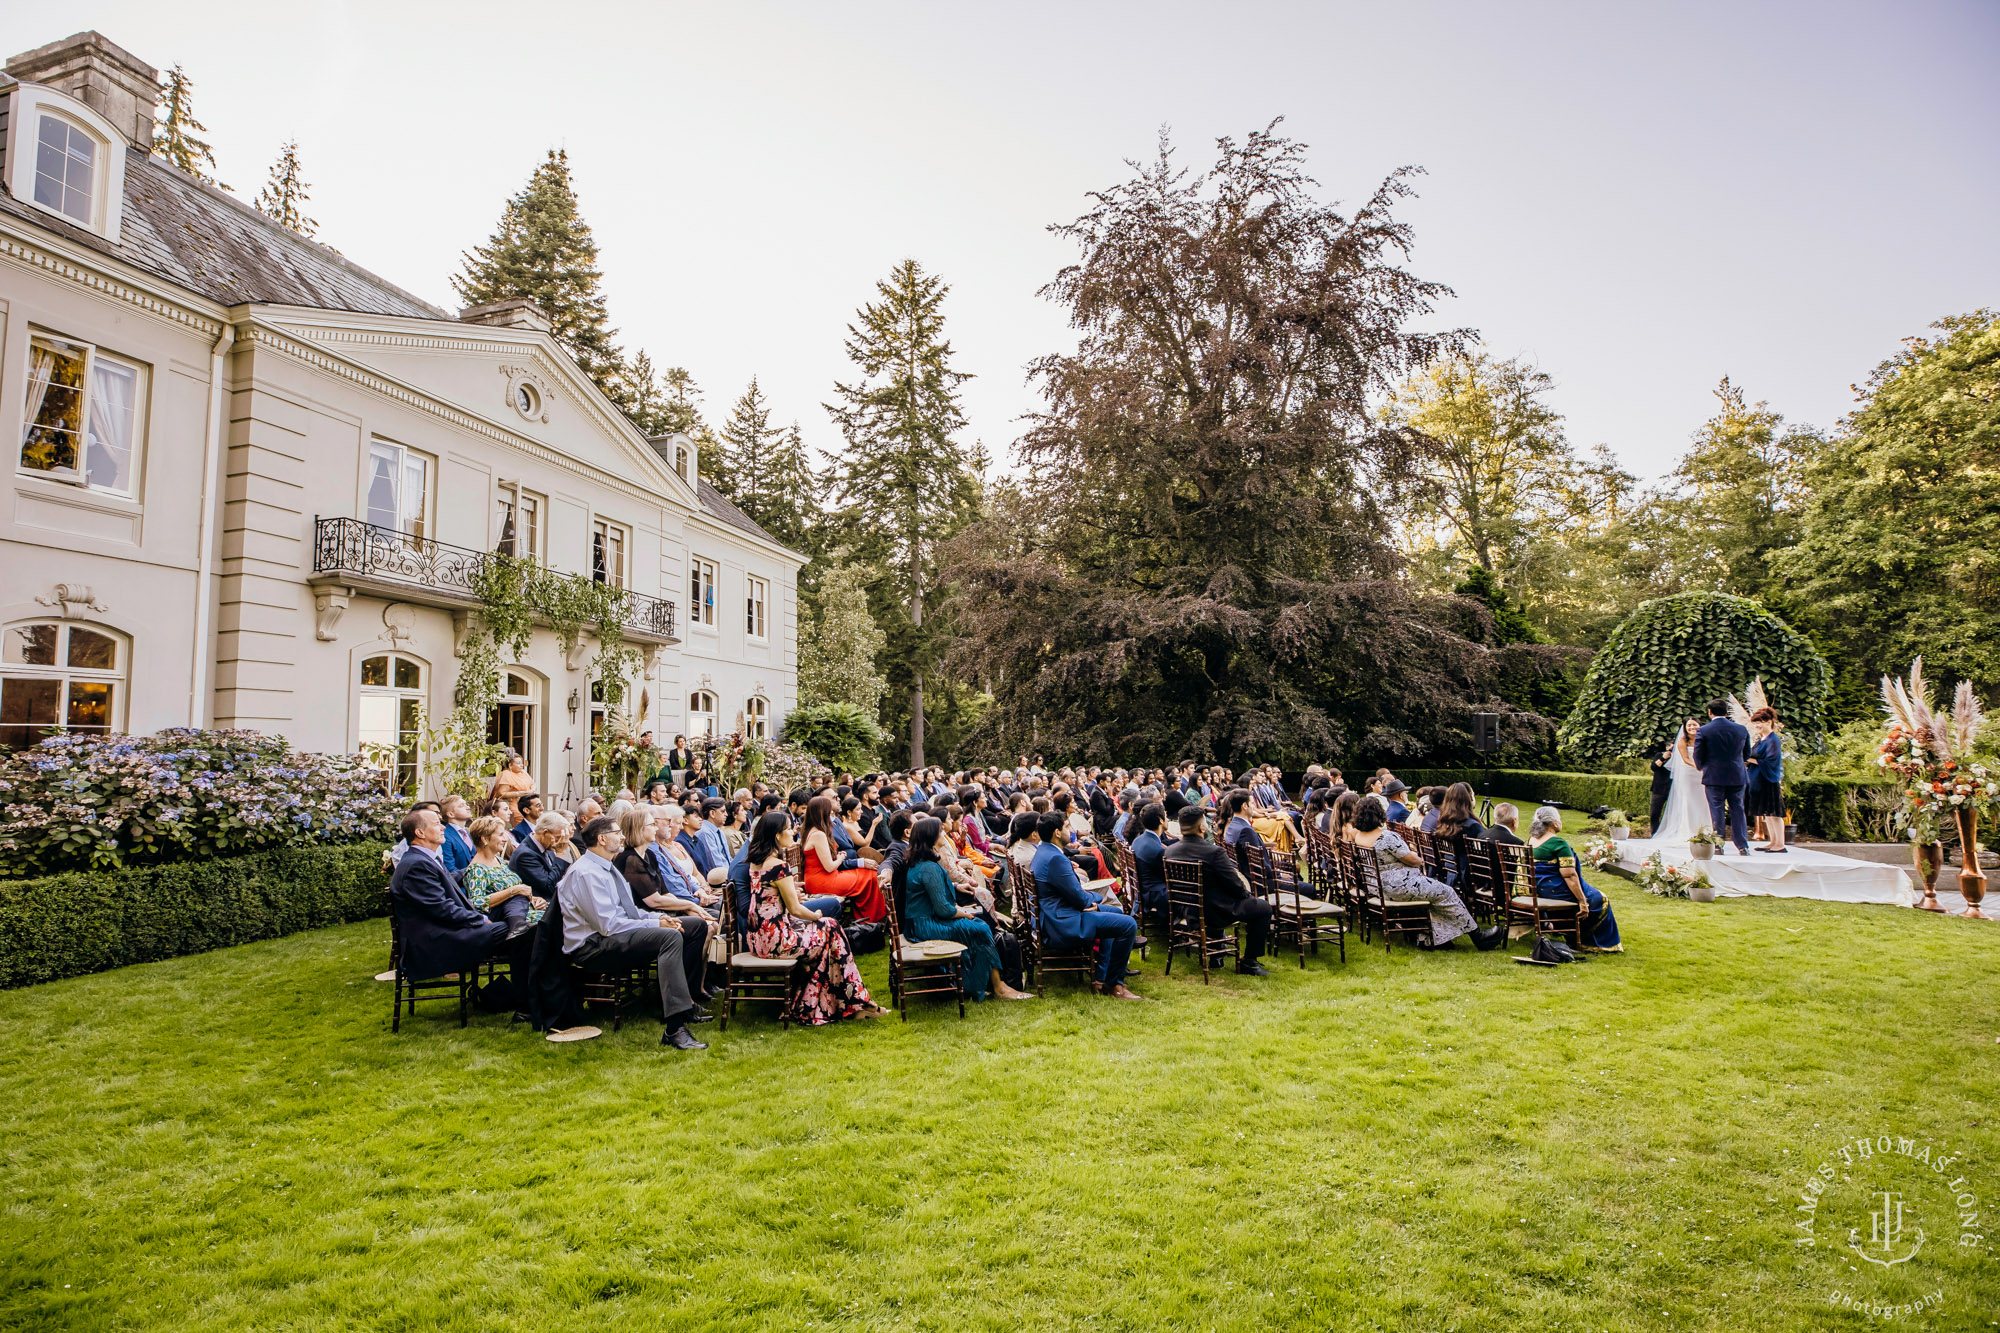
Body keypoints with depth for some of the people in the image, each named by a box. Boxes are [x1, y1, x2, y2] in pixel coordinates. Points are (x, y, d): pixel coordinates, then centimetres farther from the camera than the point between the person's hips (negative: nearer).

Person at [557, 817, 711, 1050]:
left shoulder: (605, 868, 16)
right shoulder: (586, 873, -17)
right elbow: (609, 925, -24)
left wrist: (660, 917, 2)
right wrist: (655, 924, -18)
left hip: (614, 934, 10)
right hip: (593, 947, -10)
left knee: (697, 925, 3)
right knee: (670, 937, -34)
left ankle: (683, 1002, 7)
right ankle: (674, 1029, -40)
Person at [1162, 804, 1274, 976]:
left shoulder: (1170, 851, -5)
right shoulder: (1214, 852, -25)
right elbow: (1235, 885, -19)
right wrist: (1248, 894, 6)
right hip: (1214, 913, -7)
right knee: (1263, 908, 9)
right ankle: (1248, 962, 14)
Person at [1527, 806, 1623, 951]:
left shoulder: (1531, 840, 4)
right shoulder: (1559, 843, -20)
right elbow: (1569, 876, -22)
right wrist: (1583, 902, -16)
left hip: (1537, 890, 8)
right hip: (1555, 890, -8)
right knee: (1599, 899, 14)